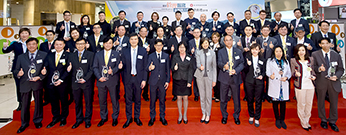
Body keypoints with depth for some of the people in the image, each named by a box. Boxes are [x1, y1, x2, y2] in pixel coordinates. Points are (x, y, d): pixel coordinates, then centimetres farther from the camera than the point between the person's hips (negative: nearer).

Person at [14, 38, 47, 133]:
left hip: (38, 83, -2)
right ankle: (24, 123, 24)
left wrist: (40, 77, -15)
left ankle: (37, 121, 27)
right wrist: (18, 74, -14)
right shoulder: (21, 57, 11)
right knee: (25, 104, 7)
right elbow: (16, 70, 9)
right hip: (25, 83, 2)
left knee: (38, 103, 10)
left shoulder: (44, 55, 2)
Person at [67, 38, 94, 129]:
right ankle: (79, 119, 26)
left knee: (88, 102, 6)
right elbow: (70, 69, 10)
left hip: (87, 82, -3)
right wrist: (69, 69, -14)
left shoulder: (90, 54, 0)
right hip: (75, 83, 3)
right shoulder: (72, 55, 11)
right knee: (77, 102, 12)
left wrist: (85, 79, -14)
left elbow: (91, 69, -5)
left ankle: (87, 120, 21)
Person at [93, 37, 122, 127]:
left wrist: (113, 71, -19)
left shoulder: (116, 54, 3)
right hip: (101, 81, 2)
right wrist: (99, 77, -9)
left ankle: (115, 118, 23)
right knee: (102, 100, 11)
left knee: (114, 100, 6)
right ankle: (103, 118, 29)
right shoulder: (98, 54, 8)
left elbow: (118, 66, 1)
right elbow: (95, 67, 4)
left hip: (112, 81, -2)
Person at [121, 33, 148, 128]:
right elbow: (123, 66, 5)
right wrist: (123, 79, 1)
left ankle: (137, 117, 26)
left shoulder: (143, 51, 0)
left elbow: (145, 66, -1)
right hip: (128, 79, 1)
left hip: (138, 79, -1)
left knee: (138, 99, 10)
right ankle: (129, 118, 21)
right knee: (128, 99, 7)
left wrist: (144, 79, -6)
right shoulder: (125, 52, 4)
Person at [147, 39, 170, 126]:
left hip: (163, 81, 1)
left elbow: (168, 69, 6)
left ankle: (162, 117, 24)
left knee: (162, 100, 8)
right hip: (153, 81, 0)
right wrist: (149, 68, -26)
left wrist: (168, 81, -1)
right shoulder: (151, 56, 4)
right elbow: (147, 68, -2)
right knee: (152, 100, 6)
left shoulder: (166, 56, 7)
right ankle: (152, 117, 22)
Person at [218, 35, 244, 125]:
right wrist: (224, 66, -29)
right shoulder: (220, 52, 6)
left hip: (235, 78, 1)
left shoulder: (238, 51, 8)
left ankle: (236, 116, 28)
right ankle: (224, 116, 27)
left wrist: (235, 70, -15)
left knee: (236, 99, 8)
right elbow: (219, 63, -6)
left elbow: (242, 63, 3)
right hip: (224, 78, 0)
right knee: (223, 99, 7)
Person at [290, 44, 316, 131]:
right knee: (301, 104, 2)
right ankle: (303, 123, 16)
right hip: (300, 85, -3)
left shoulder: (311, 59, 11)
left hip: (310, 84, 4)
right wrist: (296, 74, -22)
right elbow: (292, 73, 0)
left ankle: (307, 121, 25)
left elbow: (313, 70, 19)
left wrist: (314, 76, -1)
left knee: (309, 103, 9)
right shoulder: (293, 60, 0)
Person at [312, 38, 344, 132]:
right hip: (321, 81, -1)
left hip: (333, 82, 2)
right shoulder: (315, 54, 1)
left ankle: (332, 122, 26)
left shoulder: (336, 55, 7)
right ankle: (323, 120, 29)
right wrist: (319, 69, -22)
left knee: (334, 102, 9)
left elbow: (341, 69, 7)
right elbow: (312, 67, -1)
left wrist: (336, 76, -11)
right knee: (321, 101, 11)